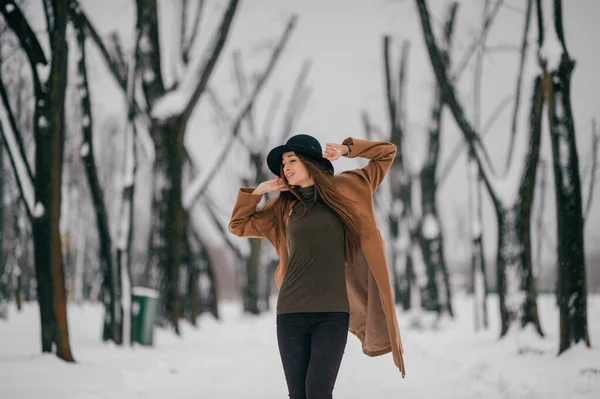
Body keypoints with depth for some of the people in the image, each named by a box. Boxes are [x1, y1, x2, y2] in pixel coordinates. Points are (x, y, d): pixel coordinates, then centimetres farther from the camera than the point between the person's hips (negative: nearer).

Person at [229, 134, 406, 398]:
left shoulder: (344, 190, 8)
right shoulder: (283, 206, 13)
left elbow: (387, 153, 14)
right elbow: (238, 226, 22)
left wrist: (346, 149, 5)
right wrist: (258, 191, 12)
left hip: (333, 312, -2)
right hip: (291, 312, 3)